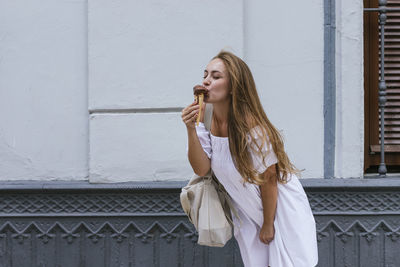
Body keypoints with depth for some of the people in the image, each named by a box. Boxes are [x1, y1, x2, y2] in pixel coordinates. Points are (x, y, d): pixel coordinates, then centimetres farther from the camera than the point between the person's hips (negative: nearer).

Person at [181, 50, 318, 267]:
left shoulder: (251, 126, -29)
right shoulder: (205, 118, -11)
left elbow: (268, 180, -20)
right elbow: (201, 168, -14)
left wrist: (268, 225, -11)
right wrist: (191, 129, -28)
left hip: (280, 205, -5)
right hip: (247, 210, 6)